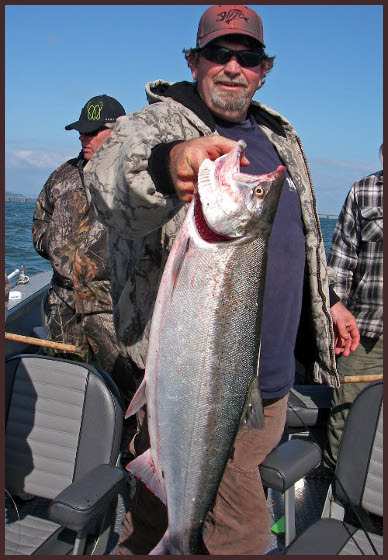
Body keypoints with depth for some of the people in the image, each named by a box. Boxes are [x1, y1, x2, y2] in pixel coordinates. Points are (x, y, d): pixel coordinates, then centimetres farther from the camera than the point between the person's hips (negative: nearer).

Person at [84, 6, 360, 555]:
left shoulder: (278, 135, 14)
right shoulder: (158, 123, -9)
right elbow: (110, 176, -33)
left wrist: (325, 301, 24)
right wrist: (166, 162, -54)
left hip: (270, 380, 7)